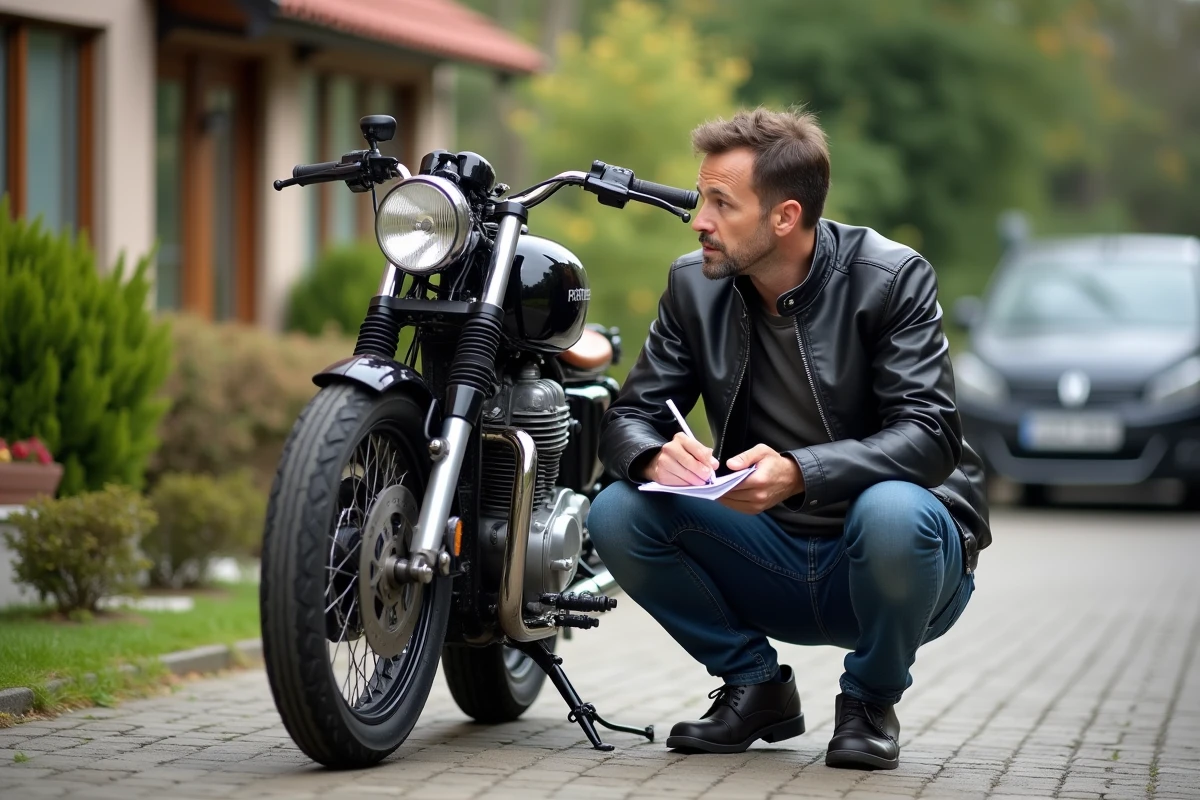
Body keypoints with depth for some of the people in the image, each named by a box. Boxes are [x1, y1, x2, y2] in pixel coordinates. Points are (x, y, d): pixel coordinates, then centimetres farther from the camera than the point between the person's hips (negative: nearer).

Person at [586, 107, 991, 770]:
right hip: (771, 564, 4)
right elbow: (630, 416, 0)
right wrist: (655, 456, -26)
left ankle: (871, 700, -7)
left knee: (892, 513, -38)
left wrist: (798, 473, -38)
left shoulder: (891, 278, -14)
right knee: (616, 514, -17)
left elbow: (930, 436, -22)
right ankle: (755, 685, 3)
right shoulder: (694, 284, 0)